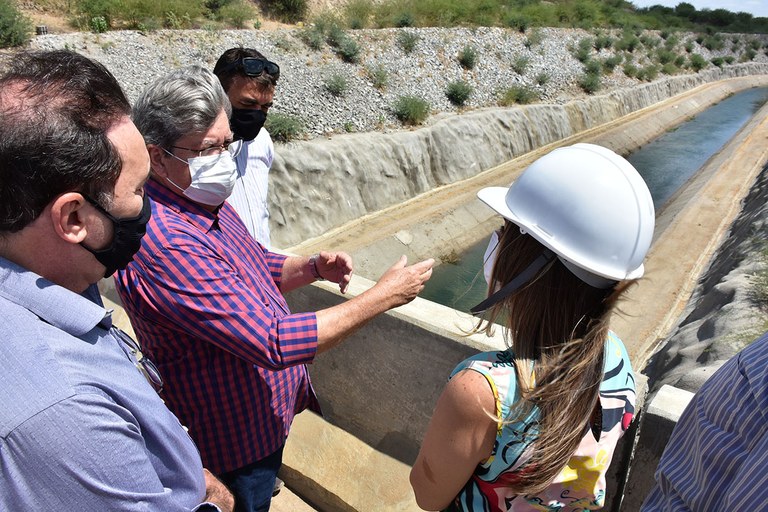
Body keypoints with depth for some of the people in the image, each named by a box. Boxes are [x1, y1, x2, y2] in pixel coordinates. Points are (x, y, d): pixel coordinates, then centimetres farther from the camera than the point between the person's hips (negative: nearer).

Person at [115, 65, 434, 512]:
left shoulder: (207, 202, -2)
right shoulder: (165, 243, -33)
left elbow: (261, 267, 11)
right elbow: (273, 343, -36)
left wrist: (314, 267, -10)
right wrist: (382, 297, -29)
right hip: (235, 438, -8)